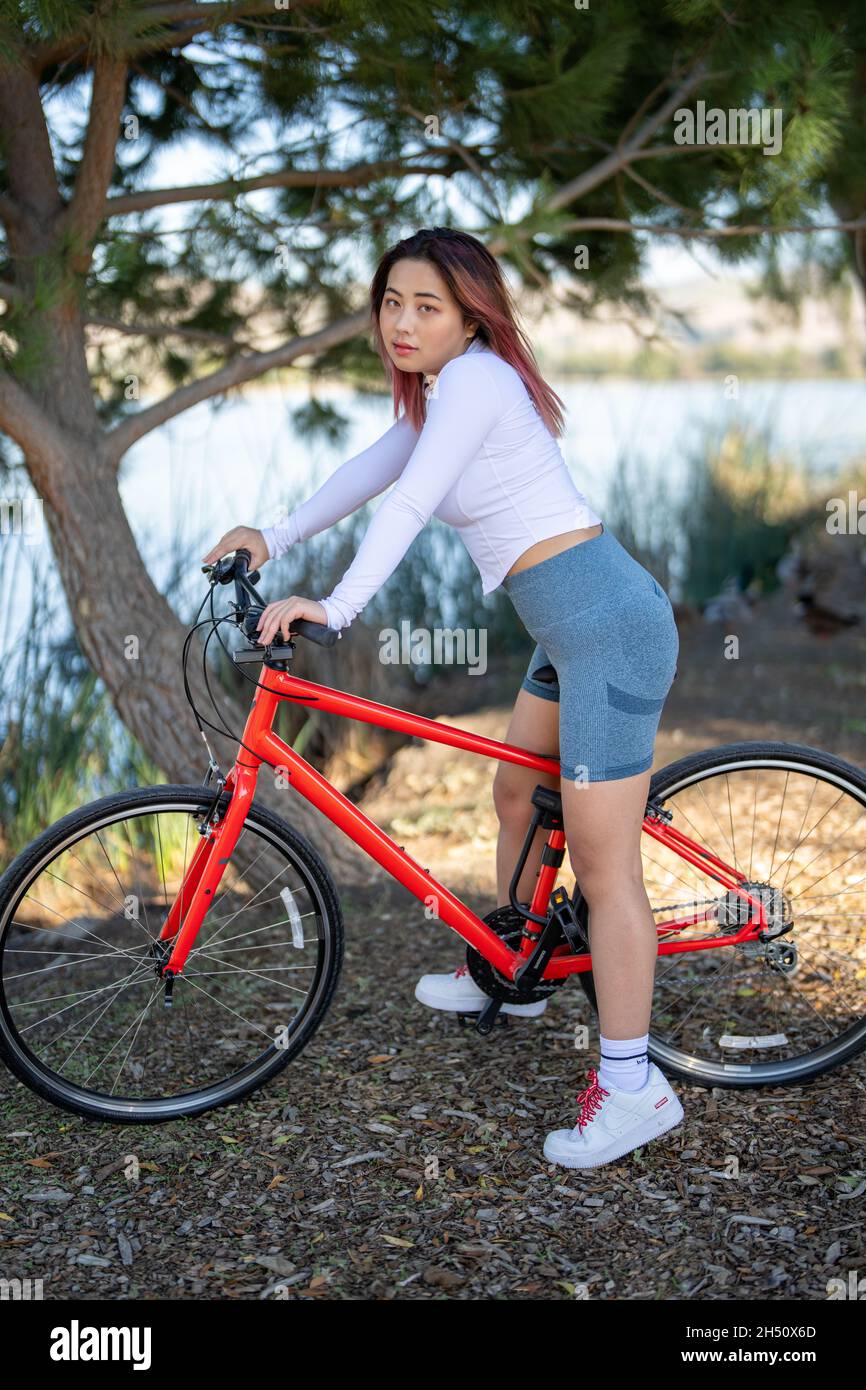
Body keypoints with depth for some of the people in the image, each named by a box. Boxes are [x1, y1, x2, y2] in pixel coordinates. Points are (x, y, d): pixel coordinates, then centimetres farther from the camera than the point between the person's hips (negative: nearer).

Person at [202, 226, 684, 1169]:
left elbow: (410, 504, -25)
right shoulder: (443, 389, 17)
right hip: (578, 624, 11)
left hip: (607, 627, -11)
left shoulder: (475, 378, -13)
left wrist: (335, 609, -32)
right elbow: (373, 469, 24)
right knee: (515, 792, 25)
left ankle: (632, 1087, 1)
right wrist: (276, 537, 20)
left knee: (603, 868, -7)